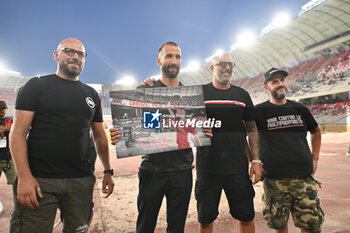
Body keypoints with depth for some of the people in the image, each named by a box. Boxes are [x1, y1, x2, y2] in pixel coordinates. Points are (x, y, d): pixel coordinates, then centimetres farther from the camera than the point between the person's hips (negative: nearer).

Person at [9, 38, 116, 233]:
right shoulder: (36, 86, 3)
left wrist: (108, 171, 10)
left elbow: (100, 136, 16)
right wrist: (24, 176, -15)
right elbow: (18, 132, -4)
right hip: (39, 180, -3)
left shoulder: (91, 95, 13)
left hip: (81, 180, 3)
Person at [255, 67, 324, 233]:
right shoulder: (259, 111, -2)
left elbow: (316, 132, 25)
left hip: (304, 177, 3)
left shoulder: (299, 109, 10)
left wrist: (315, 158, 17)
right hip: (274, 179, -3)